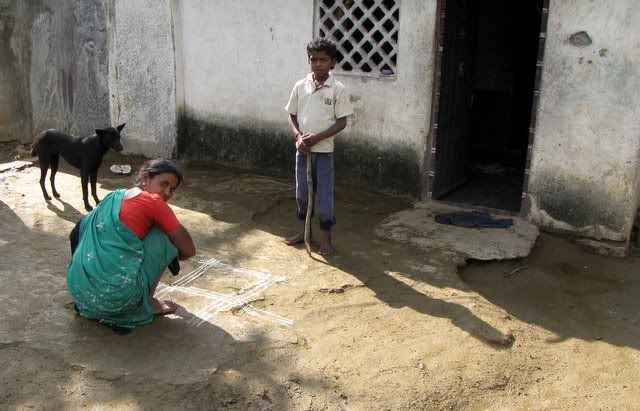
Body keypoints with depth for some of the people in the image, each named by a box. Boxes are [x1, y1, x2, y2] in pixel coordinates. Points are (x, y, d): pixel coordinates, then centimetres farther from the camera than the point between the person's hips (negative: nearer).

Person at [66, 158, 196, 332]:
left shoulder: (113, 197, 18)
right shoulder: (154, 202, -2)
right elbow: (189, 250, 1)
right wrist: (166, 256, 23)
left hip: (80, 291, 7)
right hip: (118, 296, -7)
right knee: (162, 235, 8)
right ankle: (147, 303, 12)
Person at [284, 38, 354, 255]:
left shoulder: (337, 89, -9)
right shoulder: (300, 86, 1)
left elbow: (341, 122, -9)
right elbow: (292, 116, 8)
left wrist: (317, 137, -18)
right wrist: (299, 137, -10)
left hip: (324, 151, -3)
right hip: (302, 149, 4)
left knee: (324, 194, 3)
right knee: (301, 192, 14)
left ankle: (326, 235, 19)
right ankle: (304, 230, 31)